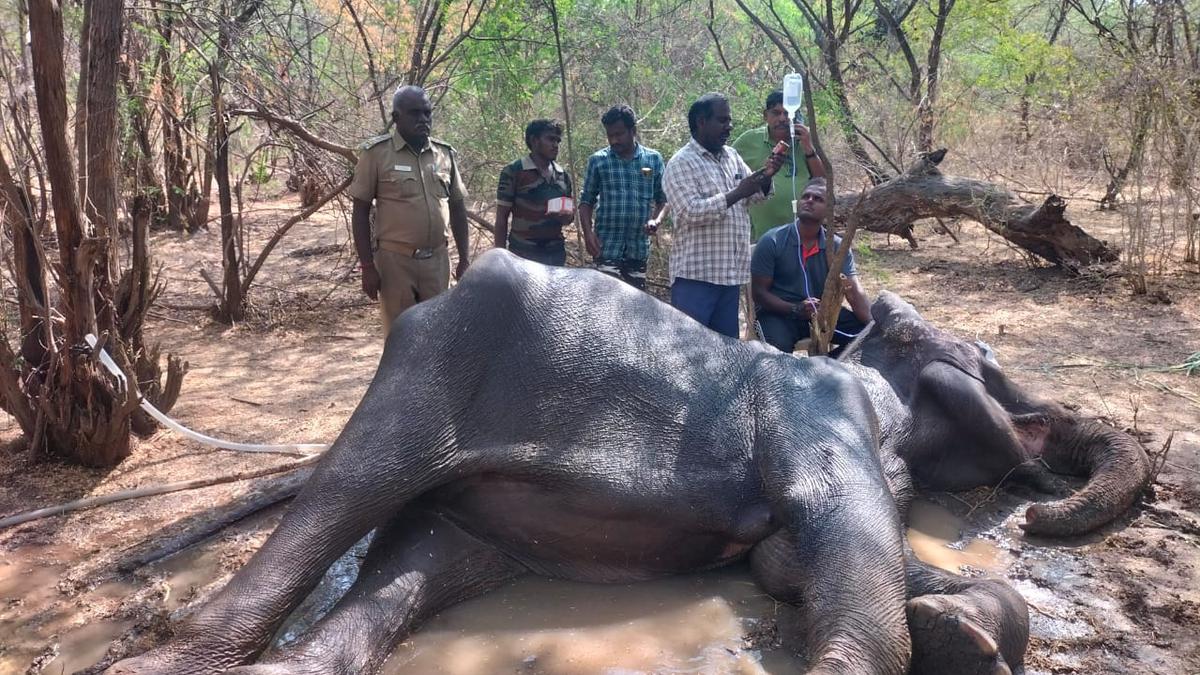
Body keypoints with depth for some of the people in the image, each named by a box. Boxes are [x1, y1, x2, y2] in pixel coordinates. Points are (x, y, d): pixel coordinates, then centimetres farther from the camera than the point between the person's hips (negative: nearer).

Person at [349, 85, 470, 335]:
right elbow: (360, 213, -4)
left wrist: (465, 258, 10)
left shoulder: (446, 154, 7)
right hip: (394, 261, -4)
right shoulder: (377, 153, -5)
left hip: (437, 260, 4)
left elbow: (458, 209, 13)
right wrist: (367, 266, -8)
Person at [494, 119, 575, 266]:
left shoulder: (564, 175, 11)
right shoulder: (513, 172, -4)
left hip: (555, 254, 5)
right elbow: (501, 218, -4)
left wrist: (568, 215, -4)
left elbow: (571, 210, 21)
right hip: (523, 255, -5)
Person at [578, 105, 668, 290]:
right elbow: (586, 201, 6)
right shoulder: (598, 160, 1)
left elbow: (663, 198, 11)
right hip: (607, 246, -2)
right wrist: (588, 233, -9)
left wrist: (656, 219, -10)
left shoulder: (654, 159, 5)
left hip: (639, 247, 3)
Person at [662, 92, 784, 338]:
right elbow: (691, 212, -19)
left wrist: (766, 176, -5)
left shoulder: (732, 156, 14)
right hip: (695, 274, -7)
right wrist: (736, 194, -20)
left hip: (730, 272, 7)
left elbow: (755, 195, 16)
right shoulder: (680, 164, -8)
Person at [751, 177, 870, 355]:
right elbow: (759, 292, -10)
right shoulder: (772, 241, -11)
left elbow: (855, 292, -9)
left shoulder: (838, 247, -1)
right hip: (779, 313, -4)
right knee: (777, 350, -34)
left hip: (822, 313, 5)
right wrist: (795, 309, -25)